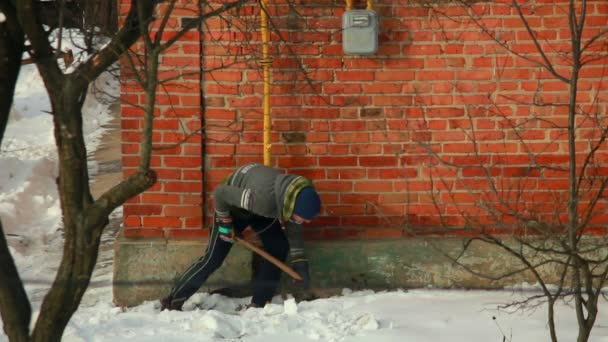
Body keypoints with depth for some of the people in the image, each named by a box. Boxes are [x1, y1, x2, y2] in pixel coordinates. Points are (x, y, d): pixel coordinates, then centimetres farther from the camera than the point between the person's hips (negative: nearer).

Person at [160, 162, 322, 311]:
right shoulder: (264, 198, -46)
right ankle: (173, 302, 3)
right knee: (213, 259, -8)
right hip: (233, 203, -6)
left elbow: (294, 227, -6)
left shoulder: (300, 196, -26)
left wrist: (299, 261, -12)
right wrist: (224, 222, -20)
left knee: (279, 248, -6)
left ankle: (258, 305, 1)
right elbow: (220, 192, -33)